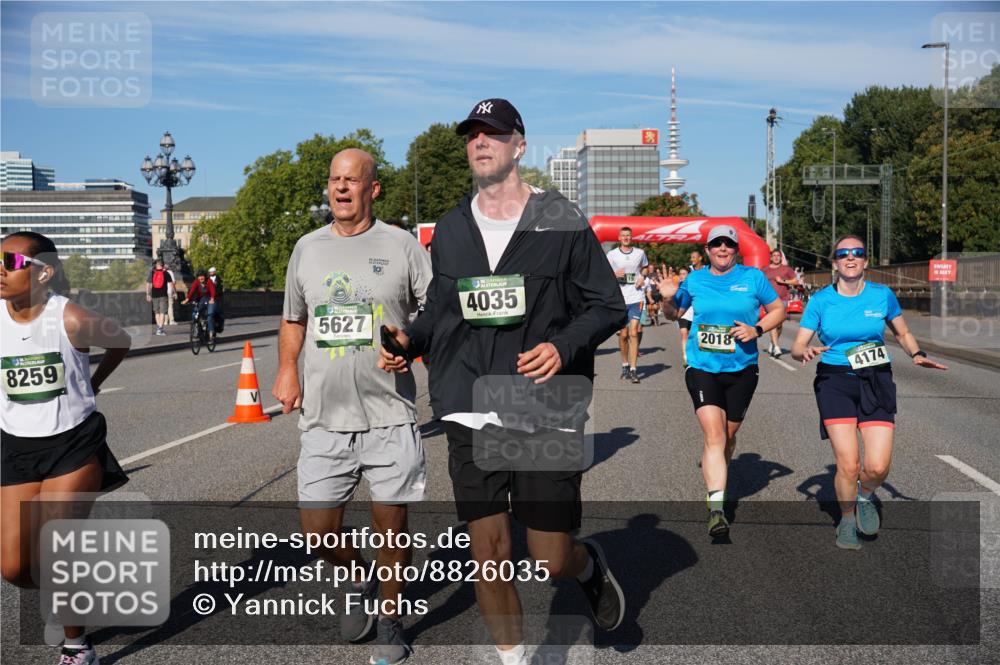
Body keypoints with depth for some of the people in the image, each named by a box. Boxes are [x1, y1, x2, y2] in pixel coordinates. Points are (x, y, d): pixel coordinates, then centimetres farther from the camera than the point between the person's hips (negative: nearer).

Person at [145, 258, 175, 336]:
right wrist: (172, 293, 8)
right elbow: (171, 283, -1)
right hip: (163, 295, -3)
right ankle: (160, 329, -12)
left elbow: (148, 284, 4)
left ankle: (158, 328, 23)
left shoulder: (152, 273, 4)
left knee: (156, 312, 16)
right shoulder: (166, 273, -1)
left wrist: (148, 294, 9)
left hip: (154, 295, 3)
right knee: (162, 312, -4)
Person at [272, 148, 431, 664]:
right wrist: (287, 369, 7)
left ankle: (389, 619, 30)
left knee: (391, 524, 6)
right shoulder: (307, 247, 11)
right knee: (319, 532, 4)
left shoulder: (401, 245, 1)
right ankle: (359, 582, 37)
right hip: (323, 418, 3)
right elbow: (293, 320, 22)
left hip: (390, 417, -3)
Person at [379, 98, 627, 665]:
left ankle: (590, 565, 38)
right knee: (489, 553, 4)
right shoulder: (450, 230, 12)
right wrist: (410, 340, 1)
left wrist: (564, 346, -17)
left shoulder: (561, 220, -1)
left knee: (552, 561, 1)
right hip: (471, 415, 3)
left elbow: (608, 306, 0)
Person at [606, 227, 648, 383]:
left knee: (633, 333, -10)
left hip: (636, 298, 0)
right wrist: (615, 274, -14)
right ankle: (625, 366, 24)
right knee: (623, 334, 7)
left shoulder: (640, 253, 7)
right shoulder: (612, 254, 4)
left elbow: (644, 268, 24)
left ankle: (633, 370, -10)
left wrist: (642, 278, 2)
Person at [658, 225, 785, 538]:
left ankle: (715, 473, 44)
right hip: (702, 368, -1)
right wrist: (667, 298, -5)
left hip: (741, 369, 1)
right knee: (713, 436, -15)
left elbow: (778, 309, 9)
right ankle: (716, 509, -18)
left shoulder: (753, 276, 1)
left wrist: (757, 329, -8)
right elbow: (674, 313, 17)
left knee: (728, 436, 14)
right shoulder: (694, 280, 5)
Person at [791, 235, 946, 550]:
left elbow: (903, 333, 18)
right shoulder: (820, 300, -1)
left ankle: (864, 497, 25)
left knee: (878, 467, -12)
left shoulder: (882, 295, 3)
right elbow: (797, 347, 0)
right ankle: (847, 521, 19)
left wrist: (917, 355, -1)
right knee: (848, 465, -9)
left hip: (876, 383, 1)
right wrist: (806, 352, -23)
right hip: (835, 382, -1)